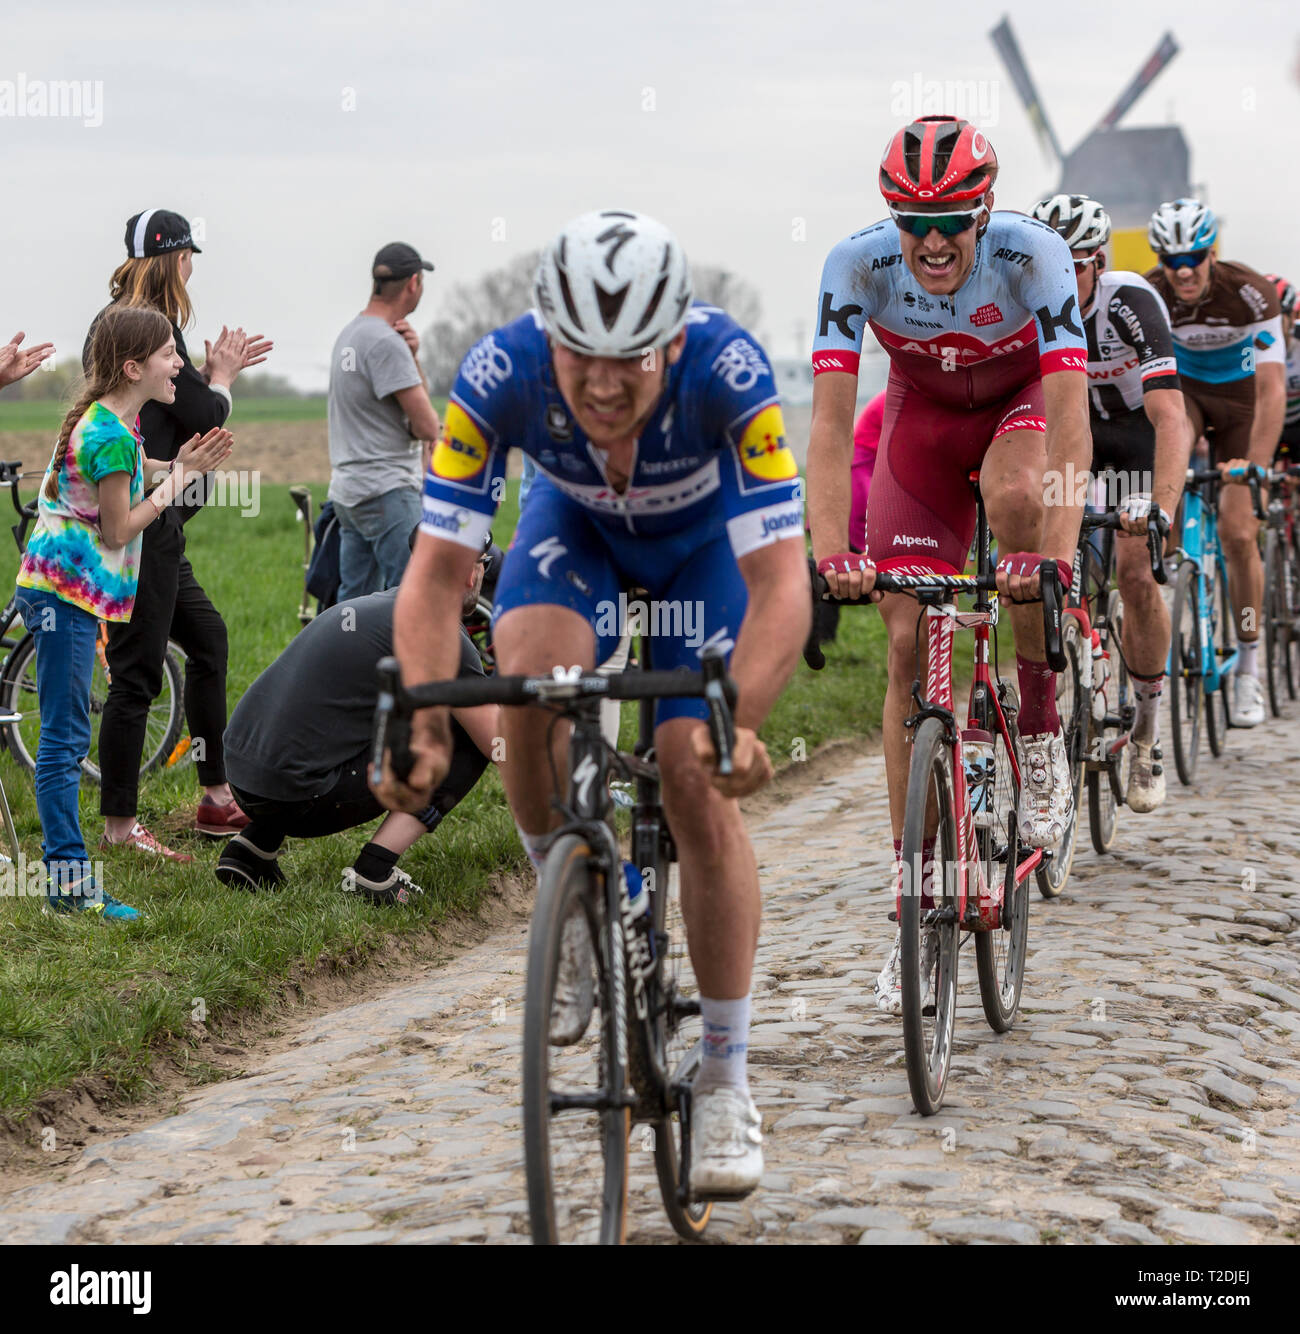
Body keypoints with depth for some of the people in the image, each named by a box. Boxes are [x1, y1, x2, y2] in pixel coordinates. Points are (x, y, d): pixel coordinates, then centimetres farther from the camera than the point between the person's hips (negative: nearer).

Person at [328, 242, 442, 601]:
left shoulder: (350, 333, 15)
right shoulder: (386, 343, -14)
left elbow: (420, 399, 19)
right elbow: (427, 426, -14)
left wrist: (412, 358, 1)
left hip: (348, 490, 10)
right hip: (388, 491, -10)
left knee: (352, 602, 12)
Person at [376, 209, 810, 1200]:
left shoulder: (729, 373, -39)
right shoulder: (499, 376, -35)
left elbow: (780, 586, -39)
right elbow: (436, 572, -32)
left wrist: (740, 722, -54)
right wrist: (424, 724, -46)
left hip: (708, 536, -1)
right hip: (576, 524, 1)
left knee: (700, 784, -14)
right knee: (530, 681, -30)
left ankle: (726, 1076, 1)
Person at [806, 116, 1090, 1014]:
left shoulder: (1035, 256, -32)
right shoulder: (858, 265, -28)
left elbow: (1070, 419, -38)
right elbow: (831, 423, -32)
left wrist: (1058, 553, -50)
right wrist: (834, 551, -45)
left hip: (1023, 400, -2)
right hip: (923, 411, 2)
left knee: (1014, 495, -38)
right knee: (910, 642, -8)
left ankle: (1041, 733, -16)